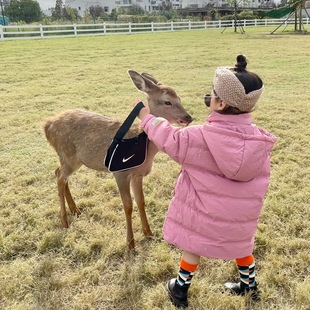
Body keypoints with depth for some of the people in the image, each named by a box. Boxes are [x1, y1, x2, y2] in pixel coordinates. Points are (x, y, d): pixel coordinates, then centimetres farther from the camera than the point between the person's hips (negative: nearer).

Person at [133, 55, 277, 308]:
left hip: (204, 211, -4)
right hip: (240, 213, 4)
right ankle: (250, 285, 47)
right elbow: (261, 177, 0)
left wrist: (148, 118, 1)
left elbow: (171, 141, -12)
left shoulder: (201, 137, -26)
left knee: (193, 247, 16)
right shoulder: (259, 139, -12)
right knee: (240, 245, 28)